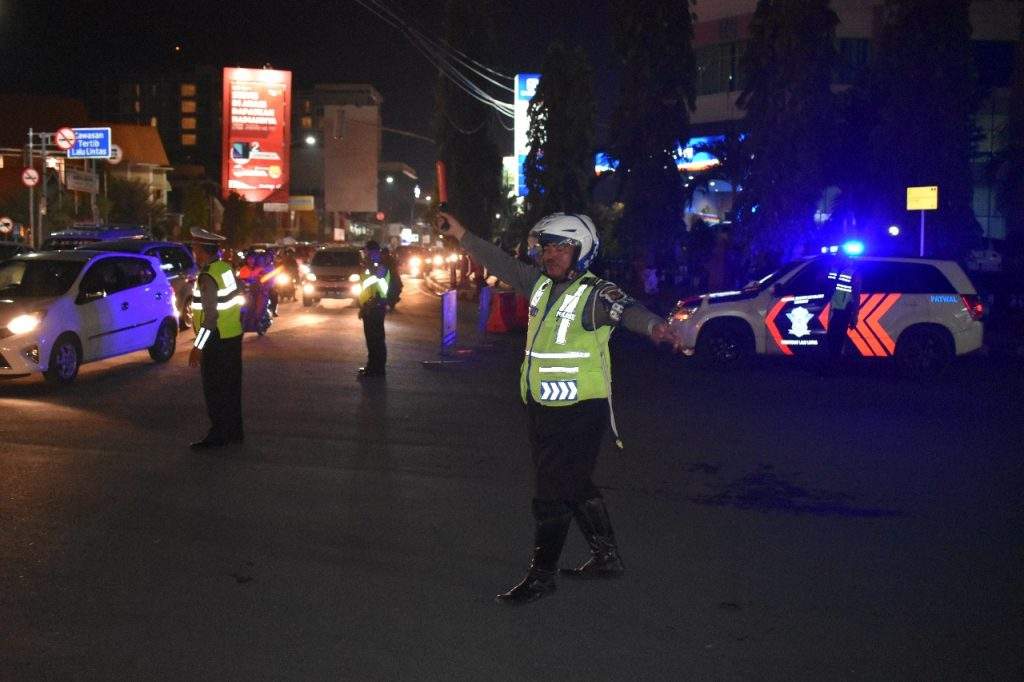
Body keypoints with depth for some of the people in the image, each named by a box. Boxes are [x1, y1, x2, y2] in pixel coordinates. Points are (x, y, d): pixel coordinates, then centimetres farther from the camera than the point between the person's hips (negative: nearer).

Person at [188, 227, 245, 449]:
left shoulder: (207, 278, -20)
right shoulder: (226, 268, 5)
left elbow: (210, 317, -23)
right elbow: (238, 296, 14)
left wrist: (197, 347, -20)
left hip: (216, 341, -9)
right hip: (233, 337, 9)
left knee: (215, 390, 1)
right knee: (231, 387, 15)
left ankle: (218, 435, 7)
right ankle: (234, 431, 24)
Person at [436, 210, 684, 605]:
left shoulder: (595, 294, -17)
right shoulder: (541, 283, 6)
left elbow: (628, 311, -35)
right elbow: (502, 264, 17)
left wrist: (655, 327, -56)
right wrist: (461, 235, 19)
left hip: (578, 414, -8)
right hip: (542, 410, 8)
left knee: (552, 496, -1)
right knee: (576, 487, 19)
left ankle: (541, 576, 12)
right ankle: (606, 557, 34)